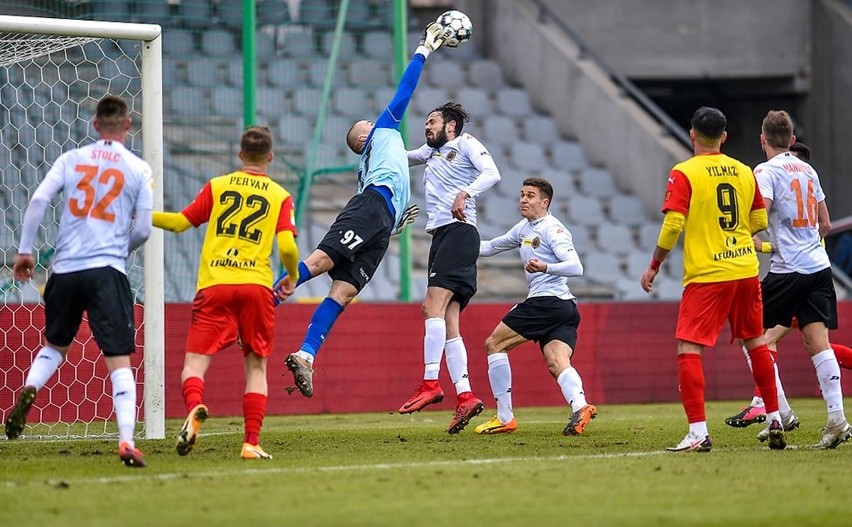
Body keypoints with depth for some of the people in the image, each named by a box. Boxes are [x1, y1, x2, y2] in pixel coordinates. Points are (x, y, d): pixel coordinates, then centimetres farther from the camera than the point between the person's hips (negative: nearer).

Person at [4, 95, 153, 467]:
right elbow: (142, 230, 1)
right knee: (119, 359, -4)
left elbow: (38, 201, -2)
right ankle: (126, 441, -16)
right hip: (108, 270, -2)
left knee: (55, 345, 24)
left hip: (65, 269, 3)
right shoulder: (138, 169, 3)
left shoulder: (71, 159, 7)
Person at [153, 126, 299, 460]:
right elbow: (287, 246, -2)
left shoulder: (217, 186, 11)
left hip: (214, 285, 0)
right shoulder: (280, 196, 9)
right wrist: (293, 276, 18)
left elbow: (180, 222, 11)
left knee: (195, 363, -1)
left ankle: (194, 407, -33)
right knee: (256, 366, 12)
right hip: (256, 285, 0)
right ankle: (251, 442, 1)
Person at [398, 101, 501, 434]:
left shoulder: (466, 144, 5)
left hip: (459, 231, -8)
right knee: (448, 322, -2)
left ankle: (430, 384, -28)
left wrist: (465, 192, -26)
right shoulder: (431, 153, 29)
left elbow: (492, 173, -9)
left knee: (434, 304, -21)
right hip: (441, 236, 8)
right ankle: (465, 396, -9)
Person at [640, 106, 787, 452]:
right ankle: (775, 421, 25)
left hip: (706, 275, -5)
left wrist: (654, 266, -1)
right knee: (756, 343, 19)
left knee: (688, 349, -5)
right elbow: (760, 222, 12)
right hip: (746, 270, 5)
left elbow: (672, 226, -12)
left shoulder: (684, 173, -7)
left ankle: (698, 433, -16)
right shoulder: (744, 172, 8)